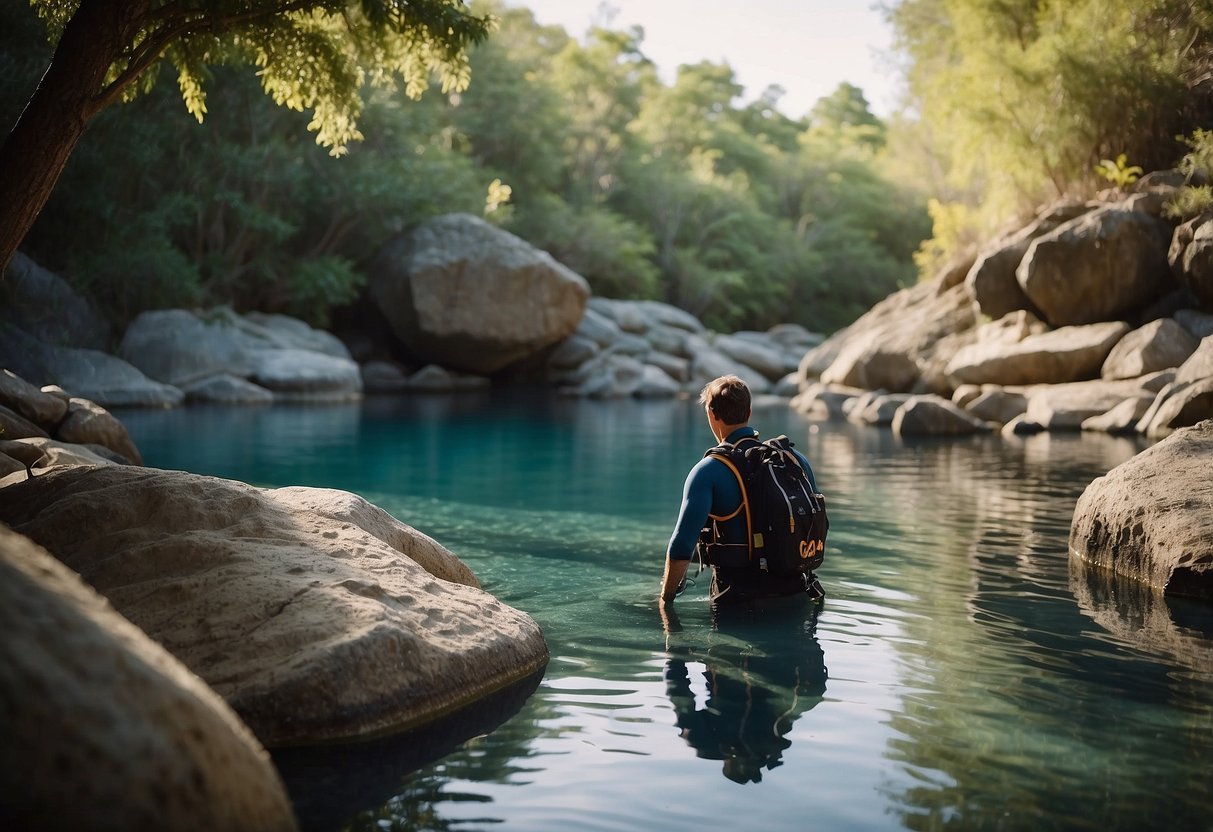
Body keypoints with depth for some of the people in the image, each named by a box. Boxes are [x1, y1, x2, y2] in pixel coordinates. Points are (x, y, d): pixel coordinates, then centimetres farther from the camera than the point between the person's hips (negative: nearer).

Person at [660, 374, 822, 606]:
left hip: (738, 598, -5)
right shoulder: (796, 458, 6)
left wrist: (665, 600, 0)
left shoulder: (708, 471, -9)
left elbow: (681, 546, -14)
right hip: (794, 591, 5)